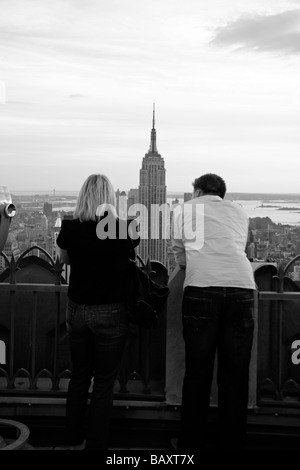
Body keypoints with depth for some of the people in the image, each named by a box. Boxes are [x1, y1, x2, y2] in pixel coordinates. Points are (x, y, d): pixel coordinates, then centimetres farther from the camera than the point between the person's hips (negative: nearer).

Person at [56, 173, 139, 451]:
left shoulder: (70, 229, -7)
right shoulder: (125, 229, -12)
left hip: (77, 310, 3)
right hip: (110, 312, -3)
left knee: (79, 376, 19)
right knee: (104, 383, 8)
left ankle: (76, 439, 33)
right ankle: (96, 444, 14)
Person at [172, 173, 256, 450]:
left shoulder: (186, 209, 18)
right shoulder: (239, 212, 26)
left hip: (200, 289, -2)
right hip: (242, 288, 2)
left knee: (197, 371, 6)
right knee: (236, 373, 10)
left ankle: (192, 443, 15)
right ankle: (232, 442, 17)